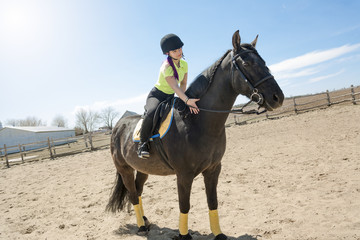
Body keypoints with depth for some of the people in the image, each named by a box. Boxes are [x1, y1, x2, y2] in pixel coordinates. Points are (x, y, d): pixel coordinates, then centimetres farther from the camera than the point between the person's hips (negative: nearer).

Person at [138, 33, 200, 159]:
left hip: (170, 97, 7)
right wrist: (187, 100, -51)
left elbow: (183, 84, 0)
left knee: (191, 112, -2)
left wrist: (183, 100, -18)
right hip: (156, 95, -7)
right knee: (151, 114, -38)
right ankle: (143, 143, -18)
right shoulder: (166, 67, -24)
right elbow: (175, 87, -37)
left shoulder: (184, 64, -1)